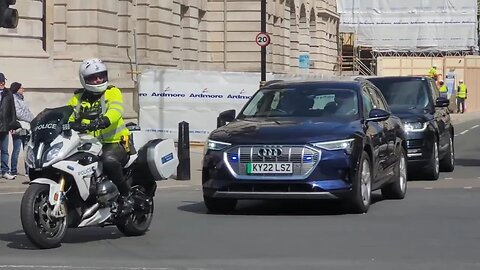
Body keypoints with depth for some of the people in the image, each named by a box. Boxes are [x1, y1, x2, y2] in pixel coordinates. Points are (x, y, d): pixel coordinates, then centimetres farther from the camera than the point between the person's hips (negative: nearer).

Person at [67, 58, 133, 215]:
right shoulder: (77, 99, 16)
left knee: (109, 160, -38)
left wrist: (103, 121, -42)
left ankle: (126, 195, -17)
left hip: (114, 143, -5)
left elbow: (116, 111, -21)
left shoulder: (113, 93, 0)